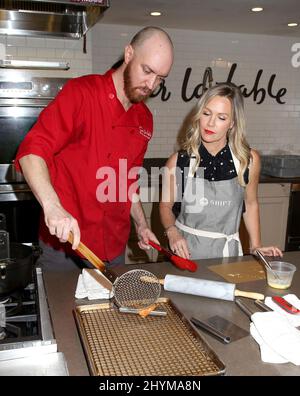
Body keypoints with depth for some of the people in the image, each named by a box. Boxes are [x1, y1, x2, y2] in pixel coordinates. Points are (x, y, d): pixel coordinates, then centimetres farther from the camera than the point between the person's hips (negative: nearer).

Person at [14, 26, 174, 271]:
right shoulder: (81, 92, -11)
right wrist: (52, 206, -35)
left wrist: (141, 225, 12)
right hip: (65, 242, -5)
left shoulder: (145, 119, 9)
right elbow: (31, 152, -20)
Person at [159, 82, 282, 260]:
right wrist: (172, 231, -15)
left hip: (226, 251, 1)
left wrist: (256, 247, 6)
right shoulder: (178, 162, -10)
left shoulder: (249, 160, -8)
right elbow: (166, 205, 3)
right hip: (185, 249, 0)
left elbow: (250, 204, 7)